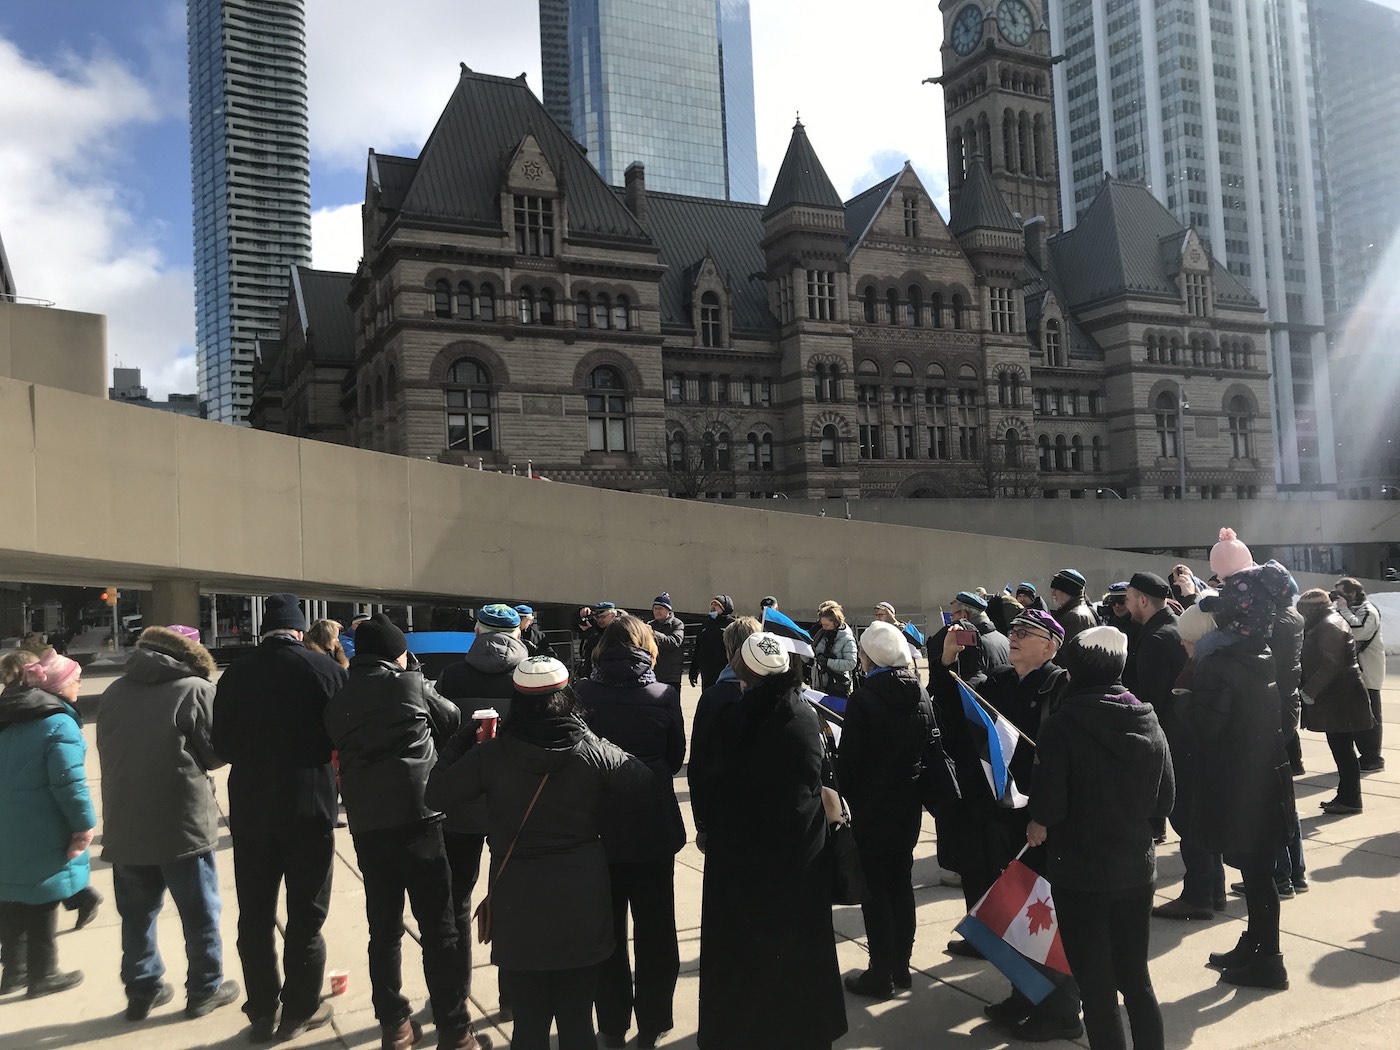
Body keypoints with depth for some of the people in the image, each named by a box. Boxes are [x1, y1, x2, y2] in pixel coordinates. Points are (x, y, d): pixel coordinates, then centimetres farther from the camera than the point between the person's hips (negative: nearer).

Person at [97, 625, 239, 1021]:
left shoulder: (115, 692, 7)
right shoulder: (197, 689, -11)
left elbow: (108, 752, 12)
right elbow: (217, 753, -9)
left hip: (125, 824, 5)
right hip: (183, 823, -5)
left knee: (137, 912, 16)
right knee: (200, 911, 8)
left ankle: (142, 990, 25)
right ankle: (205, 989, 17)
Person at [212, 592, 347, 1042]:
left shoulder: (235, 674, -3)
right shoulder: (327, 669, -10)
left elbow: (222, 745, 3)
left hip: (250, 809, 2)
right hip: (311, 806, -2)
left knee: (255, 916, 14)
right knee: (306, 915, 10)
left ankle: (262, 1013, 22)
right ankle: (300, 1011, 18)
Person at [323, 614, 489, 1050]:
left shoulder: (337, 703, 11)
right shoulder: (411, 685, 0)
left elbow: (342, 754, 17)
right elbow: (454, 721, 14)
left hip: (366, 824, 5)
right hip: (417, 815, -4)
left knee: (384, 928, 14)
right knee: (439, 928, 1)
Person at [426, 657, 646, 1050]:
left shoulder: (491, 754, -11)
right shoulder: (593, 751, -9)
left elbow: (437, 795, -2)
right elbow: (641, 778, 7)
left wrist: (461, 740, 10)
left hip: (520, 905, 0)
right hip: (580, 903, 1)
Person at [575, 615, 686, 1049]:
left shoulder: (582, 694, -11)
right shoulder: (664, 696, -10)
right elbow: (676, 759, 2)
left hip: (600, 828, 0)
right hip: (654, 828, 0)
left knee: (607, 931, 16)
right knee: (655, 931, 15)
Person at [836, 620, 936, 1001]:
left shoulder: (863, 699, -18)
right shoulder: (920, 694, 0)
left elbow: (849, 759, -15)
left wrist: (844, 799, 0)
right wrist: (915, 785, 15)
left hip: (871, 805, -6)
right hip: (910, 802, 6)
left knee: (874, 887, 4)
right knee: (901, 881, 15)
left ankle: (881, 974, 10)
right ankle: (900, 967, 24)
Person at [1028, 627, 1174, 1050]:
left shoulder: (1061, 727, -19)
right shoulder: (1149, 722, -2)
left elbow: (1047, 809, -18)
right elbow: (1163, 802, 3)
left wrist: (1037, 827, 2)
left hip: (1080, 873, -5)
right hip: (1136, 870, 5)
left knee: (1097, 986, 8)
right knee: (1136, 977, 19)